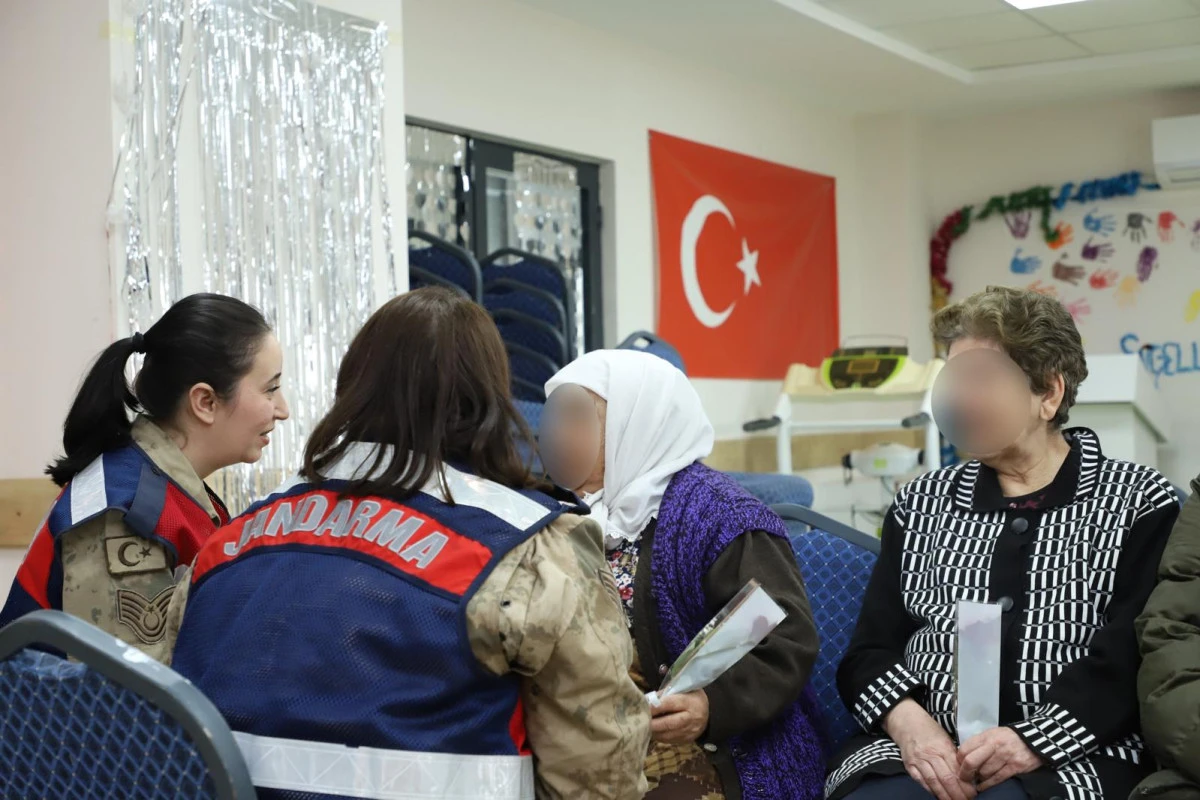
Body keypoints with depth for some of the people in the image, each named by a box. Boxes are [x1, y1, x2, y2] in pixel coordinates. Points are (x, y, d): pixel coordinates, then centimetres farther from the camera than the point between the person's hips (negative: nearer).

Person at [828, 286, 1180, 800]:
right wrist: (907, 721, -10)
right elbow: (868, 649, 11)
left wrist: (1034, 742, -17)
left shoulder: (1140, 504, 7)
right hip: (926, 753, 3)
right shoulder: (921, 505, 17)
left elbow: (1134, 658, -5)